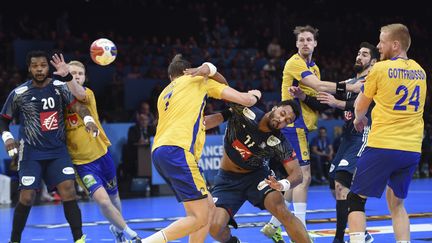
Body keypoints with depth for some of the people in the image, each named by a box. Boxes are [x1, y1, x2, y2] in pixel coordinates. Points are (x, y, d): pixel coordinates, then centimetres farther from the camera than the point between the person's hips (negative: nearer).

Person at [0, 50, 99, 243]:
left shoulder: (59, 87, 0)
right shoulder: (19, 94, -2)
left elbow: (76, 104, -15)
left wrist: (88, 119, -34)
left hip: (58, 150, 1)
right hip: (31, 153, -1)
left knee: (68, 189, -13)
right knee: (27, 196, -7)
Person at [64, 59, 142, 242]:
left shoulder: (88, 94, -6)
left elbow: (80, 94, -33)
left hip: (102, 154, 2)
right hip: (80, 162, -2)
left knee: (113, 196, 20)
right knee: (102, 198, -18)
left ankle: (117, 228, 49)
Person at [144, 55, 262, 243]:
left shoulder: (164, 94, 30)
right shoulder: (198, 79, 15)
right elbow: (245, 100, 15)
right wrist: (254, 94, 37)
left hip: (158, 151, 8)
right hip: (177, 150, -8)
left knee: (209, 207, 13)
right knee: (200, 217, -10)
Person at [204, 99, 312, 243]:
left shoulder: (280, 144, -16)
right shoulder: (245, 112, -17)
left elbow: (297, 173, -19)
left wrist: (284, 185, -42)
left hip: (257, 175, 0)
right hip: (227, 179, 1)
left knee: (281, 210, -30)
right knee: (215, 228, -18)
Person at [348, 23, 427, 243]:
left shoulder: (380, 69, -5)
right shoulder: (419, 71, 11)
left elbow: (360, 107, 9)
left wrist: (359, 119, 31)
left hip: (383, 146, -5)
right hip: (412, 149, 5)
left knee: (355, 200, 4)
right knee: (396, 204, 19)